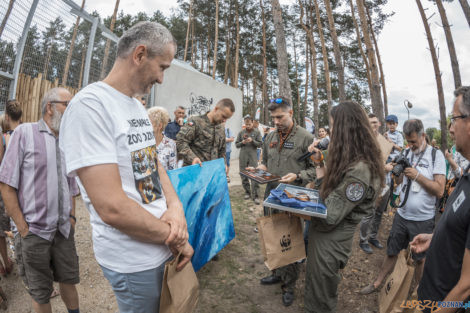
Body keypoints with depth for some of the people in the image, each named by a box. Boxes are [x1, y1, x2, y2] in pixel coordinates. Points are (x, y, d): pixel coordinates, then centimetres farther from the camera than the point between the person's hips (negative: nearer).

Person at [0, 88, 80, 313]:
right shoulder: (25, 132, -7)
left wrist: (72, 216, 6)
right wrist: (23, 227, -13)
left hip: (63, 229, 4)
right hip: (34, 231, -4)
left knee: (68, 280, 16)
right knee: (40, 292, 13)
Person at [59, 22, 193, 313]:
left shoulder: (139, 107, 7)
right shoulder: (89, 105, -21)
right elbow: (113, 208, -28)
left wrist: (175, 205, -9)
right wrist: (176, 238, -15)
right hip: (134, 262, -8)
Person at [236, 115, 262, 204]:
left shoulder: (257, 132, 4)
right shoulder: (241, 132, 8)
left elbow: (260, 144, 0)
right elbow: (236, 144, 9)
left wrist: (252, 141, -16)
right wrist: (242, 142, -10)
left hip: (253, 156, -2)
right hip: (243, 157, 3)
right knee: (244, 175, 7)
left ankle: (255, 195, -2)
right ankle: (247, 192, 22)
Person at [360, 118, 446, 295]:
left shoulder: (436, 155, -9)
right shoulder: (406, 153, 4)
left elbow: (439, 191, -15)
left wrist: (417, 175, -20)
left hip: (423, 220, -3)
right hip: (401, 215, 4)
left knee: (420, 258, 15)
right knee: (392, 252, 15)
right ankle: (377, 283, 30)